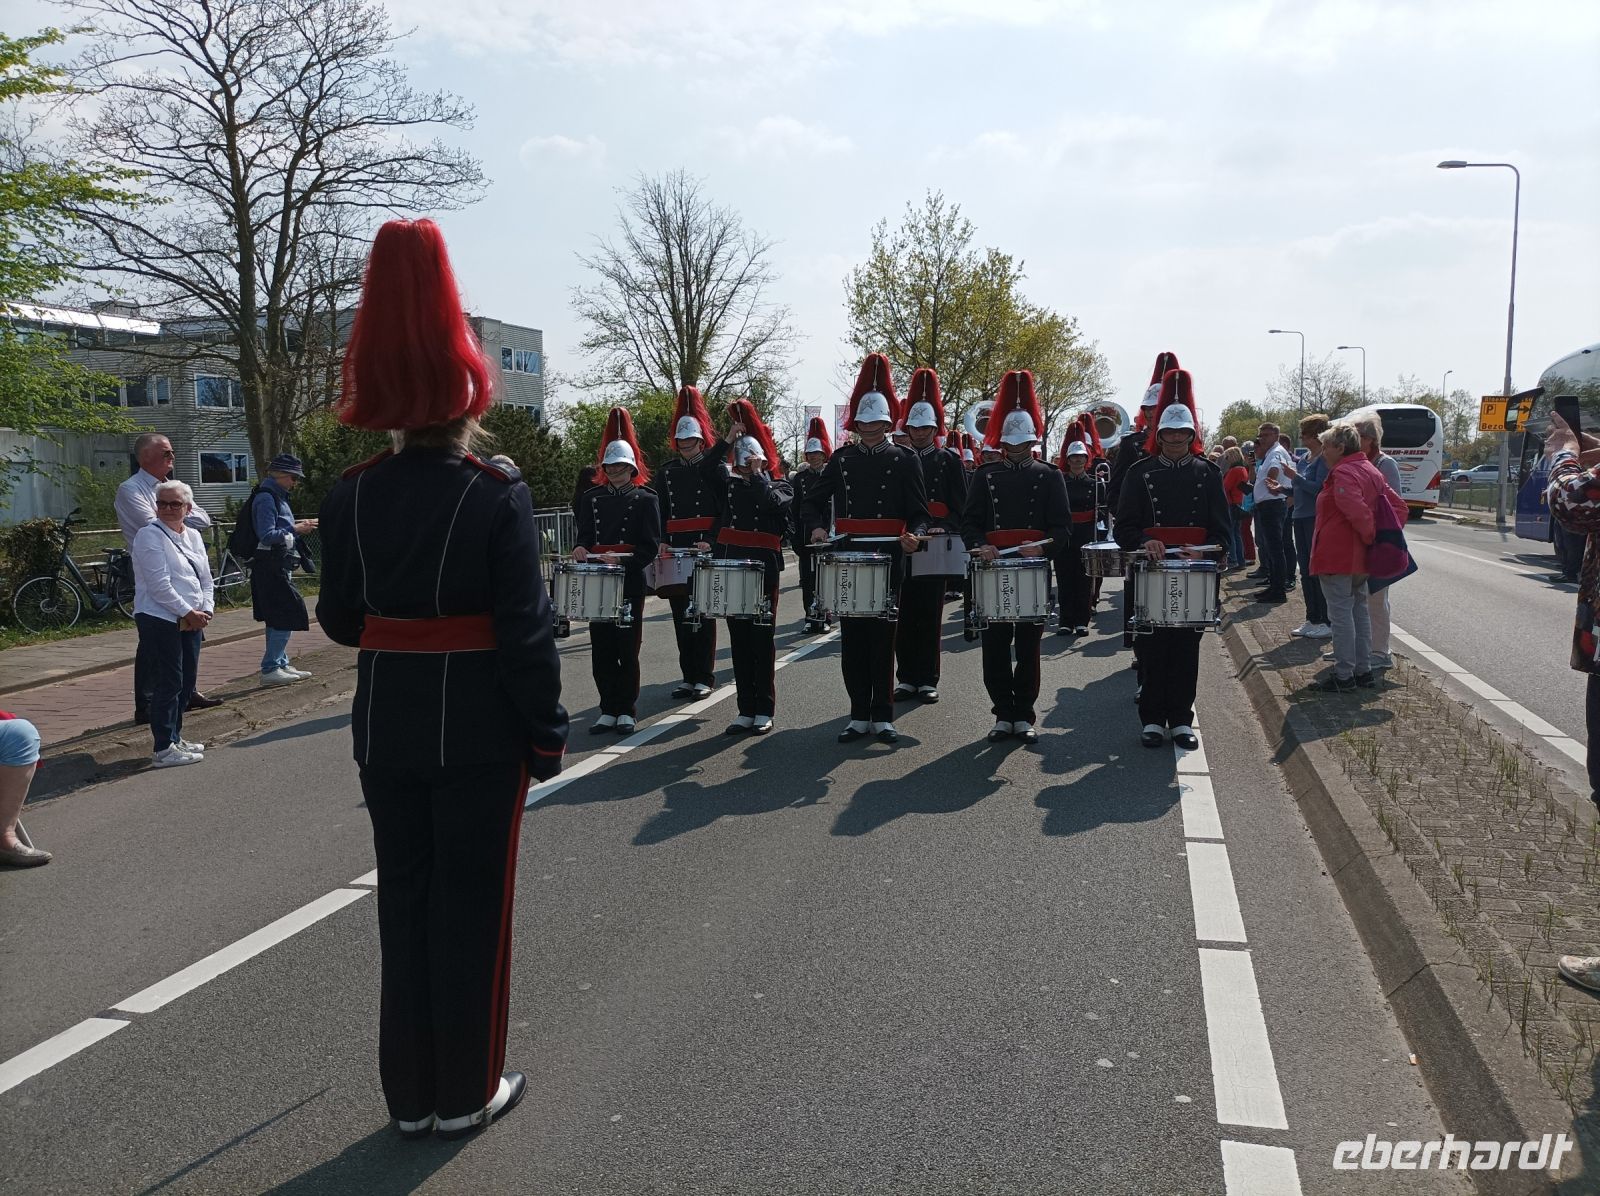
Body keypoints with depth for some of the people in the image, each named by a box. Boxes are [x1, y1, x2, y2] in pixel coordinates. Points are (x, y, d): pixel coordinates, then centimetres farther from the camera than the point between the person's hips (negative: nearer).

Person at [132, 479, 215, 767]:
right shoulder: (150, 535, -8)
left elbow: (206, 578, 14)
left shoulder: (193, 536, 14)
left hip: (190, 621, 8)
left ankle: (175, 737, 26)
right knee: (167, 684, -7)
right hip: (160, 621, -7)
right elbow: (159, 584, -16)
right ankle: (164, 749, -2)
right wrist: (189, 612, -14)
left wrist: (205, 610, -2)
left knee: (186, 682, 13)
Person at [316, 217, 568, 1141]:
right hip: (479, 729, -4)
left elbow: (340, 619, 5)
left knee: (405, 901, 15)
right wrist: (549, 732, -6)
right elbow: (526, 631, -15)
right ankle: (466, 1092, 21)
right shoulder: (499, 496, -14)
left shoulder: (351, 496, -1)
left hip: (386, 726, 4)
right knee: (471, 907, 9)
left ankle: (411, 1093, 26)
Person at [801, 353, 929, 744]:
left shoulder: (904, 459, 2)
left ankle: (882, 716, 10)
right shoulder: (842, 459, 9)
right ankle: (859, 715, 13)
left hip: (886, 558, -2)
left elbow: (919, 512, 0)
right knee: (852, 638, 5)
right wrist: (817, 526, -9)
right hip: (847, 558, 3)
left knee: (882, 638, 2)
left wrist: (913, 535, -22)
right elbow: (814, 501, 11)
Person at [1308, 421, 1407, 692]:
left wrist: (1370, 535, -14)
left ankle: (1344, 676, -1)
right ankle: (1363, 670, 22)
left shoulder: (1343, 474, -16)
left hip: (1337, 556, -9)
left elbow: (1359, 513, -28)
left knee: (1341, 614, -4)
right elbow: (1399, 507, 14)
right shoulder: (1371, 471, 13)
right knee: (1359, 610, 16)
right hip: (1360, 558, 9)